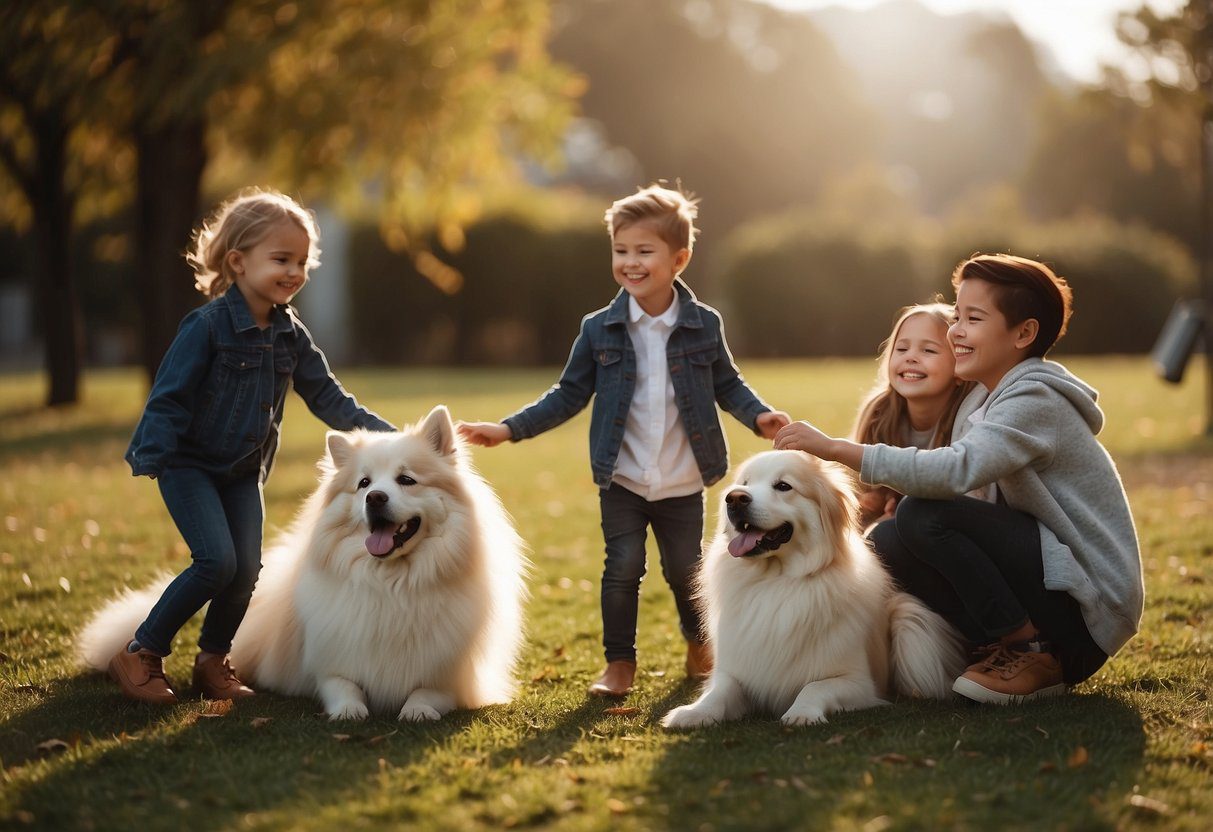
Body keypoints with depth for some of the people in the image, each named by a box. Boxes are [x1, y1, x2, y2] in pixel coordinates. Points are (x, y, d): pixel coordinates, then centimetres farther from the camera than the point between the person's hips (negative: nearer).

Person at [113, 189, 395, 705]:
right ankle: (140, 655, -4)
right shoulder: (208, 325, -17)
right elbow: (169, 395, -17)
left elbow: (328, 398, 6)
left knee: (246, 568, -2)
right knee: (217, 561, -18)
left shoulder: (291, 335, 2)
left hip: (243, 469, 6)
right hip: (189, 464, -6)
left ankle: (213, 661, 20)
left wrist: (386, 435, -3)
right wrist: (151, 459, -27)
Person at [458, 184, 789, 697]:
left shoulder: (703, 325, -5)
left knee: (685, 572, 11)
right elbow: (569, 395, 2)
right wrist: (509, 430, -6)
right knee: (622, 569, -3)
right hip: (622, 483, 0)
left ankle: (698, 643, 39)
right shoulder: (599, 330, -4)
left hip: (683, 486, 0)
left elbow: (727, 385, 7)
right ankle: (619, 662, 13)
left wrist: (758, 416, -12)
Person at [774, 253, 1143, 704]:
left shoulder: (1036, 401, -17)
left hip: (1087, 609, -9)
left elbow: (953, 472, -33)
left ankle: (1035, 655, -12)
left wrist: (834, 447, -33)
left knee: (923, 516, -24)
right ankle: (1010, 649, 0)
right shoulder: (982, 400, 13)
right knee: (885, 539, -3)